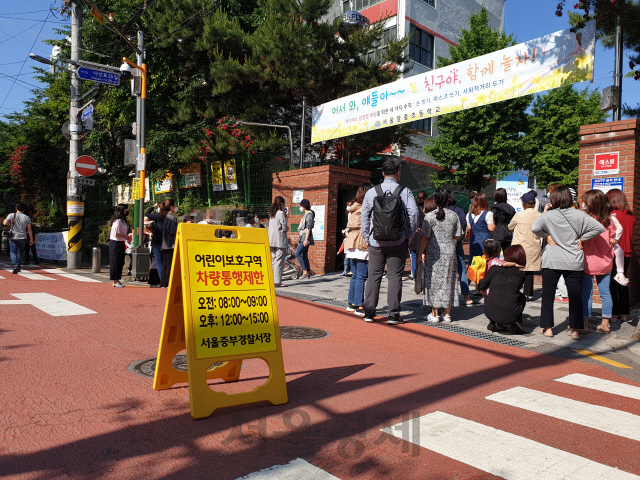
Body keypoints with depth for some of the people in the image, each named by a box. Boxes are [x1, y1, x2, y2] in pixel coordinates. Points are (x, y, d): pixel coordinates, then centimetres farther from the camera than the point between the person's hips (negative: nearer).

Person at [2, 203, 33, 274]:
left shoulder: (11, 215, -4)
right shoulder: (27, 218, 0)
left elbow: (5, 223, -16)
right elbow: (29, 229, -2)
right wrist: (31, 239, 1)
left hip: (13, 237, -2)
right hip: (23, 238, 2)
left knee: (13, 252, 3)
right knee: (20, 252, 14)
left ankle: (15, 265, -16)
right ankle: (19, 266, 21)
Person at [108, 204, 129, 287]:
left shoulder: (122, 220, 14)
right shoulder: (117, 221, -16)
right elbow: (115, 233, -22)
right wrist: (125, 236, -15)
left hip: (120, 243, 10)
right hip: (116, 243, -10)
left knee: (120, 263, 12)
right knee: (115, 262, -3)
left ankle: (117, 281, 19)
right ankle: (115, 282, 3)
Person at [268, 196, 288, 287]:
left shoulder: (272, 214, 13)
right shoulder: (281, 213, -11)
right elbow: (285, 227, -13)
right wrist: (287, 228, 9)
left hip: (272, 241, 8)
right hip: (280, 241, -8)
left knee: (273, 261, 13)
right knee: (279, 262, -6)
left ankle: (272, 280, 15)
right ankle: (277, 281, -7)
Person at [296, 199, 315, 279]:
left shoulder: (309, 214, -11)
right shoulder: (306, 214, 17)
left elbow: (309, 227, -18)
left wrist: (306, 239, -23)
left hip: (306, 236, -10)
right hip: (303, 236, 10)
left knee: (297, 253, -14)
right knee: (304, 255, 10)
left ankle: (305, 271, -13)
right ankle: (309, 271, 13)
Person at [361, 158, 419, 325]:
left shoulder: (371, 192, 1)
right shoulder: (405, 192, -3)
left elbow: (364, 217, 3)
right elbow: (413, 214, -8)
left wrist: (367, 238, 11)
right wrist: (409, 234, 4)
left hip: (376, 242, 1)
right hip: (398, 242, -1)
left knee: (373, 276, 9)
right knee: (395, 276, 5)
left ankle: (369, 313, 12)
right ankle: (393, 315, 8)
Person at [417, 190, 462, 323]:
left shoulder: (430, 216, -8)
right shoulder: (454, 215, 3)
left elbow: (425, 237, -9)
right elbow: (457, 236, 6)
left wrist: (421, 252, -1)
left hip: (434, 253, -3)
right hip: (450, 252, 3)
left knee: (434, 281, 4)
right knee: (448, 281, 9)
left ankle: (435, 314, 8)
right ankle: (447, 314, 14)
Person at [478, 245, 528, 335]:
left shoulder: (495, 268, 6)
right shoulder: (521, 274, 9)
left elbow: (481, 286, 11)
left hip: (491, 312, 0)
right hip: (511, 316, 0)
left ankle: (492, 322, 25)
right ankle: (517, 324, 16)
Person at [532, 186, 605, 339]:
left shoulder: (548, 215, -6)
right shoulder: (579, 215, -2)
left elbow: (534, 228, -19)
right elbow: (599, 228, -4)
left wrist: (546, 236, -3)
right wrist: (581, 238, 3)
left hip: (551, 262, -1)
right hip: (574, 263, 1)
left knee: (548, 295, 9)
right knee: (575, 296, 9)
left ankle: (548, 328, 12)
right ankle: (575, 330, 11)